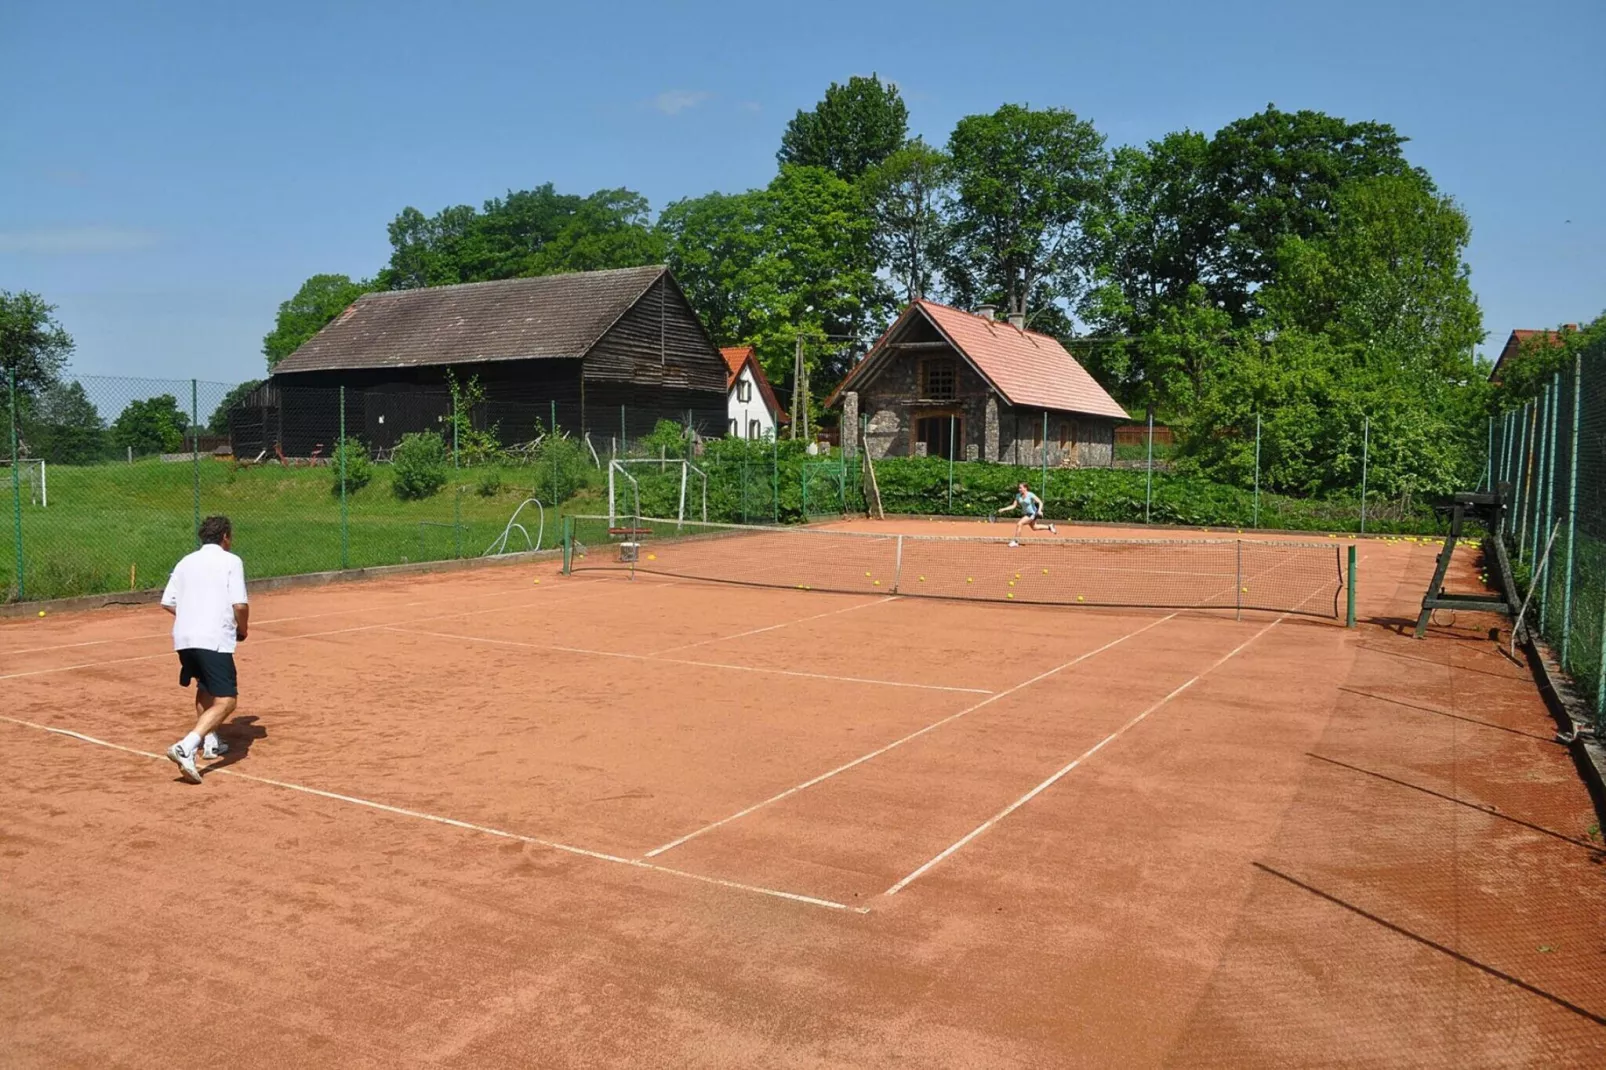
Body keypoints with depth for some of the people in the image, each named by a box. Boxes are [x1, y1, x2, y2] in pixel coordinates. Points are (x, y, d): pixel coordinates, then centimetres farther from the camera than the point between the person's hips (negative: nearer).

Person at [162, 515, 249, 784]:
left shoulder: (186, 562, 17)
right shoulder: (230, 561, 0)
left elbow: (168, 603, 15)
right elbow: (240, 605, -9)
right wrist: (242, 630, 8)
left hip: (183, 638, 7)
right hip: (214, 640, -7)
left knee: (205, 688, 30)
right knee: (226, 701, -8)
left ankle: (210, 743, 35)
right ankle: (186, 747, -26)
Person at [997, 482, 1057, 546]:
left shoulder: (1030, 495, -20)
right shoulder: (1018, 496, -2)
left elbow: (1040, 502, -20)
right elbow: (1013, 506, -1)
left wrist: (1039, 510, -37)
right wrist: (1003, 509, -11)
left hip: (1032, 514, -8)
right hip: (1025, 514, 8)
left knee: (1019, 524, -23)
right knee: (1034, 528, 25)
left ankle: (1015, 541, -14)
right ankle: (1049, 527, 47)